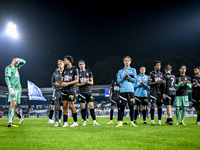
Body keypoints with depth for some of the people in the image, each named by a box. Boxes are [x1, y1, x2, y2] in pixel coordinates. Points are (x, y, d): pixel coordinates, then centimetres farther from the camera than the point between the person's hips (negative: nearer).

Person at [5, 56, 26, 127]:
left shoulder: (16, 67, 21)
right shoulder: (8, 68, -3)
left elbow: (23, 62, 34)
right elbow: (7, 78, -13)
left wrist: (20, 60, 12)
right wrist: (10, 88, -23)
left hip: (18, 88, 8)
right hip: (13, 89, -8)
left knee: (15, 105, 3)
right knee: (13, 104, -18)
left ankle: (10, 120, 6)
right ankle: (10, 122, -23)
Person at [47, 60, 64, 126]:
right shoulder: (55, 73, 8)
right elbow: (52, 82, 11)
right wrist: (55, 84, -9)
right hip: (57, 91, 1)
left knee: (60, 106, 5)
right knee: (56, 106, -3)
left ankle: (59, 120, 16)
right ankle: (56, 121, 0)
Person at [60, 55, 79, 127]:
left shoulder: (74, 69, -1)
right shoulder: (64, 70, 18)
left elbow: (76, 80, -8)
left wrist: (68, 83, -18)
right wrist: (61, 83, -3)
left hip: (71, 90, -6)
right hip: (64, 90, 6)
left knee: (71, 106, -7)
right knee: (65, 106, 1)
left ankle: (75, 122, 4)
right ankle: (65, 123, 3)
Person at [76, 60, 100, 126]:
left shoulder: (89, 72, 9)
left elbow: (92, 82, 9)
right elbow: (76, 84, 0)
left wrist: (88, 82, -14)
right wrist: (84, 83, -14)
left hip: (88, 91, 1)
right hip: (81, 92, -1)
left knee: (91, 106, -5)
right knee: (83, 107, 1)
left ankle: (94, 121, -4)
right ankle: (84, 121, 9)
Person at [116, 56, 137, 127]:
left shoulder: (133, 70, 12)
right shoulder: (120, 71, 15)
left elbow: (135, 80, 3)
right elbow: (118, 81, 8)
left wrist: (128, 77, -11)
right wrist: (123, 77, -9)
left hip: (130, 90, 0)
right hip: (122, 91, 1)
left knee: (131, 107, -1)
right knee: (122, 107, -2)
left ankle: (132, 122, 6)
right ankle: (120, 122, 0)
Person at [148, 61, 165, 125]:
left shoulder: (162, 74, 15)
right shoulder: (151, 74, 1)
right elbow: (149, 83, -8)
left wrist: (163, 82, -3)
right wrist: (157, 82, -18)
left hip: (160, 92, 4)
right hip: (154, 92, -4)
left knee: (159, 106, 4)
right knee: (153, 105, -12)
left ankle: (159, 121, 10)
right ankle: (152, 121, -8)